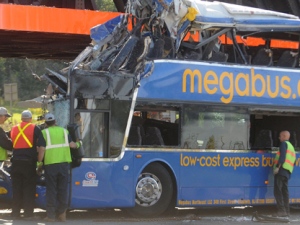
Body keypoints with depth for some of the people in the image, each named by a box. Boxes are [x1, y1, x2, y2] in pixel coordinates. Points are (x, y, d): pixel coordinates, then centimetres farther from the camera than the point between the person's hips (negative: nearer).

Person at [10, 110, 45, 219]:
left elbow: (10, 145, 16)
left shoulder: (14, 129, 12)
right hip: (29, 162, -4)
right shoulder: (34, 129, -2)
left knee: (16, 188, 10)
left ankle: (15, 213, 12)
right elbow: (42, 145, -10)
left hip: (16, 162, 4)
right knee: (29, 188, 2)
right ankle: (28, 214, 2)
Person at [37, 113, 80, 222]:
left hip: (50, 164, -2)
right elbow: (71, 144, 0)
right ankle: (62, 214, 13)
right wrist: (77, 144, 21)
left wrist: (39, 163, 0)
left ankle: (51, 215, 2)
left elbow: (42, 149, -7)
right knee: (63, 189, 10)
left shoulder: (44, 132, 1)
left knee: (51, 189, 3)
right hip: (64, 163, 2)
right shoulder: (64, 131, 10)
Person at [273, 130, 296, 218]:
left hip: (281, 170, -9)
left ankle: (281, 211, -18)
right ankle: (286, 211, 7)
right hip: (287, 172, 9)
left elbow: (282, 156, -16)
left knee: (277, 191, -11)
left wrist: (277, 167, -20)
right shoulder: (291, 147, 27)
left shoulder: (284, 143, -1)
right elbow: (293, 161, 24)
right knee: (284, 191, 10)